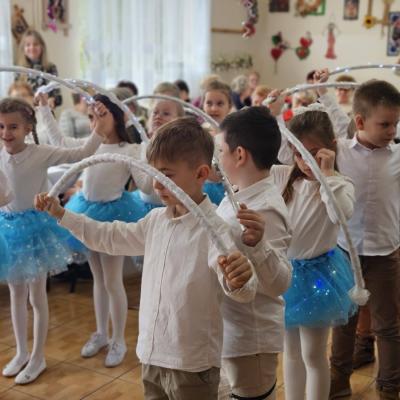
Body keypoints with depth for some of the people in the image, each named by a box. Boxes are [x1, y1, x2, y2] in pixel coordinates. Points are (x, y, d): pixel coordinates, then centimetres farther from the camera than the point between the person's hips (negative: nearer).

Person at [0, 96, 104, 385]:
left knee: (37, 296, 7)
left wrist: (99, 127, -28)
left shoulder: (41, 154, -17)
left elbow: (81, 155, -19)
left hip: (34, 226, -5)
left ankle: (38, 357, 23)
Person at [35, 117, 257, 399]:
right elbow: (112, 237, 15)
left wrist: (237, 281, -57)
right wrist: (61, 214, 14)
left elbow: (240, 287, -33)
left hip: (193, 366, -7)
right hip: (152, 356, 7)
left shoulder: (214, 229, -21)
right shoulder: (156, 220, 2)